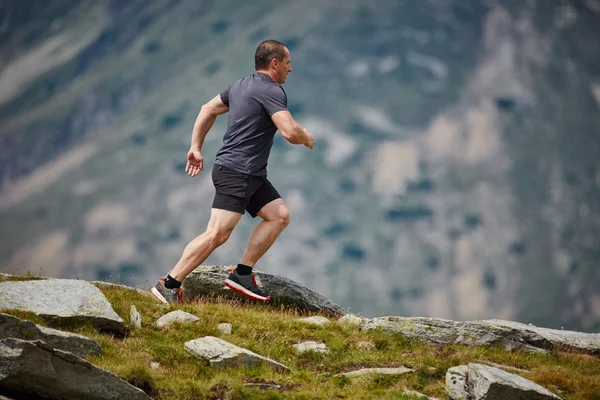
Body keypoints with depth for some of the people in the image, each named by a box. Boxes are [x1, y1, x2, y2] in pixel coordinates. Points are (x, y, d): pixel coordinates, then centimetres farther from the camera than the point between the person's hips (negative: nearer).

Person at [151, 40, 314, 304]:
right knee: (217, 234, -15)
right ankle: (168, 286, -13)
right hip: (236, 173, -10)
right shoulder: (271, 91, -13)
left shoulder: (241, 85, 16)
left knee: (279, 216, 8)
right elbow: (290, 132, -23)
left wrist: (196, 148, 25)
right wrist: (306, 138, 0)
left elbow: (208, 110, 24)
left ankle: (242, 274, 9)